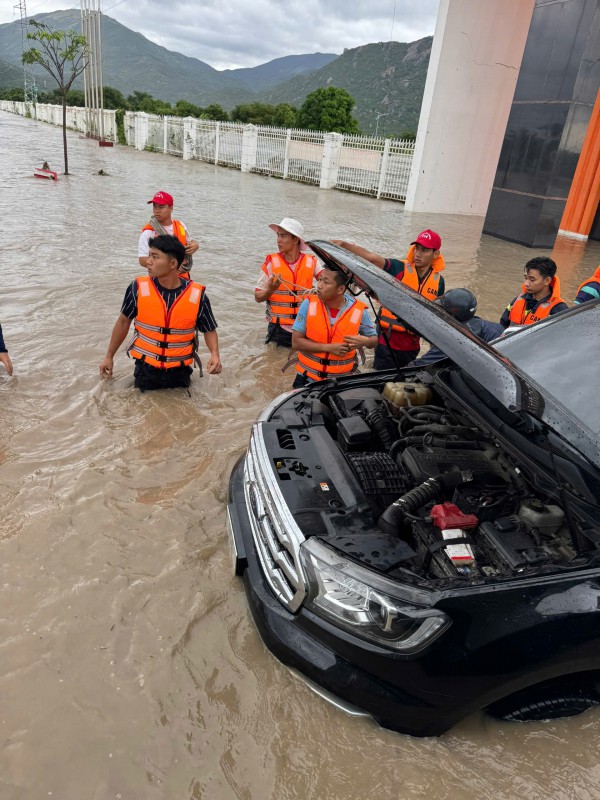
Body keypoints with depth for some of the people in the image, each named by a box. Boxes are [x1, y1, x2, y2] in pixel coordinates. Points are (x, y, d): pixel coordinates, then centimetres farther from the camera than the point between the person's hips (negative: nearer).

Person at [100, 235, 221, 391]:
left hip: (179, 373, 0)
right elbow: (124, 321, 4)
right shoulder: (138, 289, -11)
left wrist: (215, 354, -19)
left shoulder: (197, 296, -13)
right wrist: (109, 356, 10)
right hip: (145, 371, 0)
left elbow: (209, 330, 0)